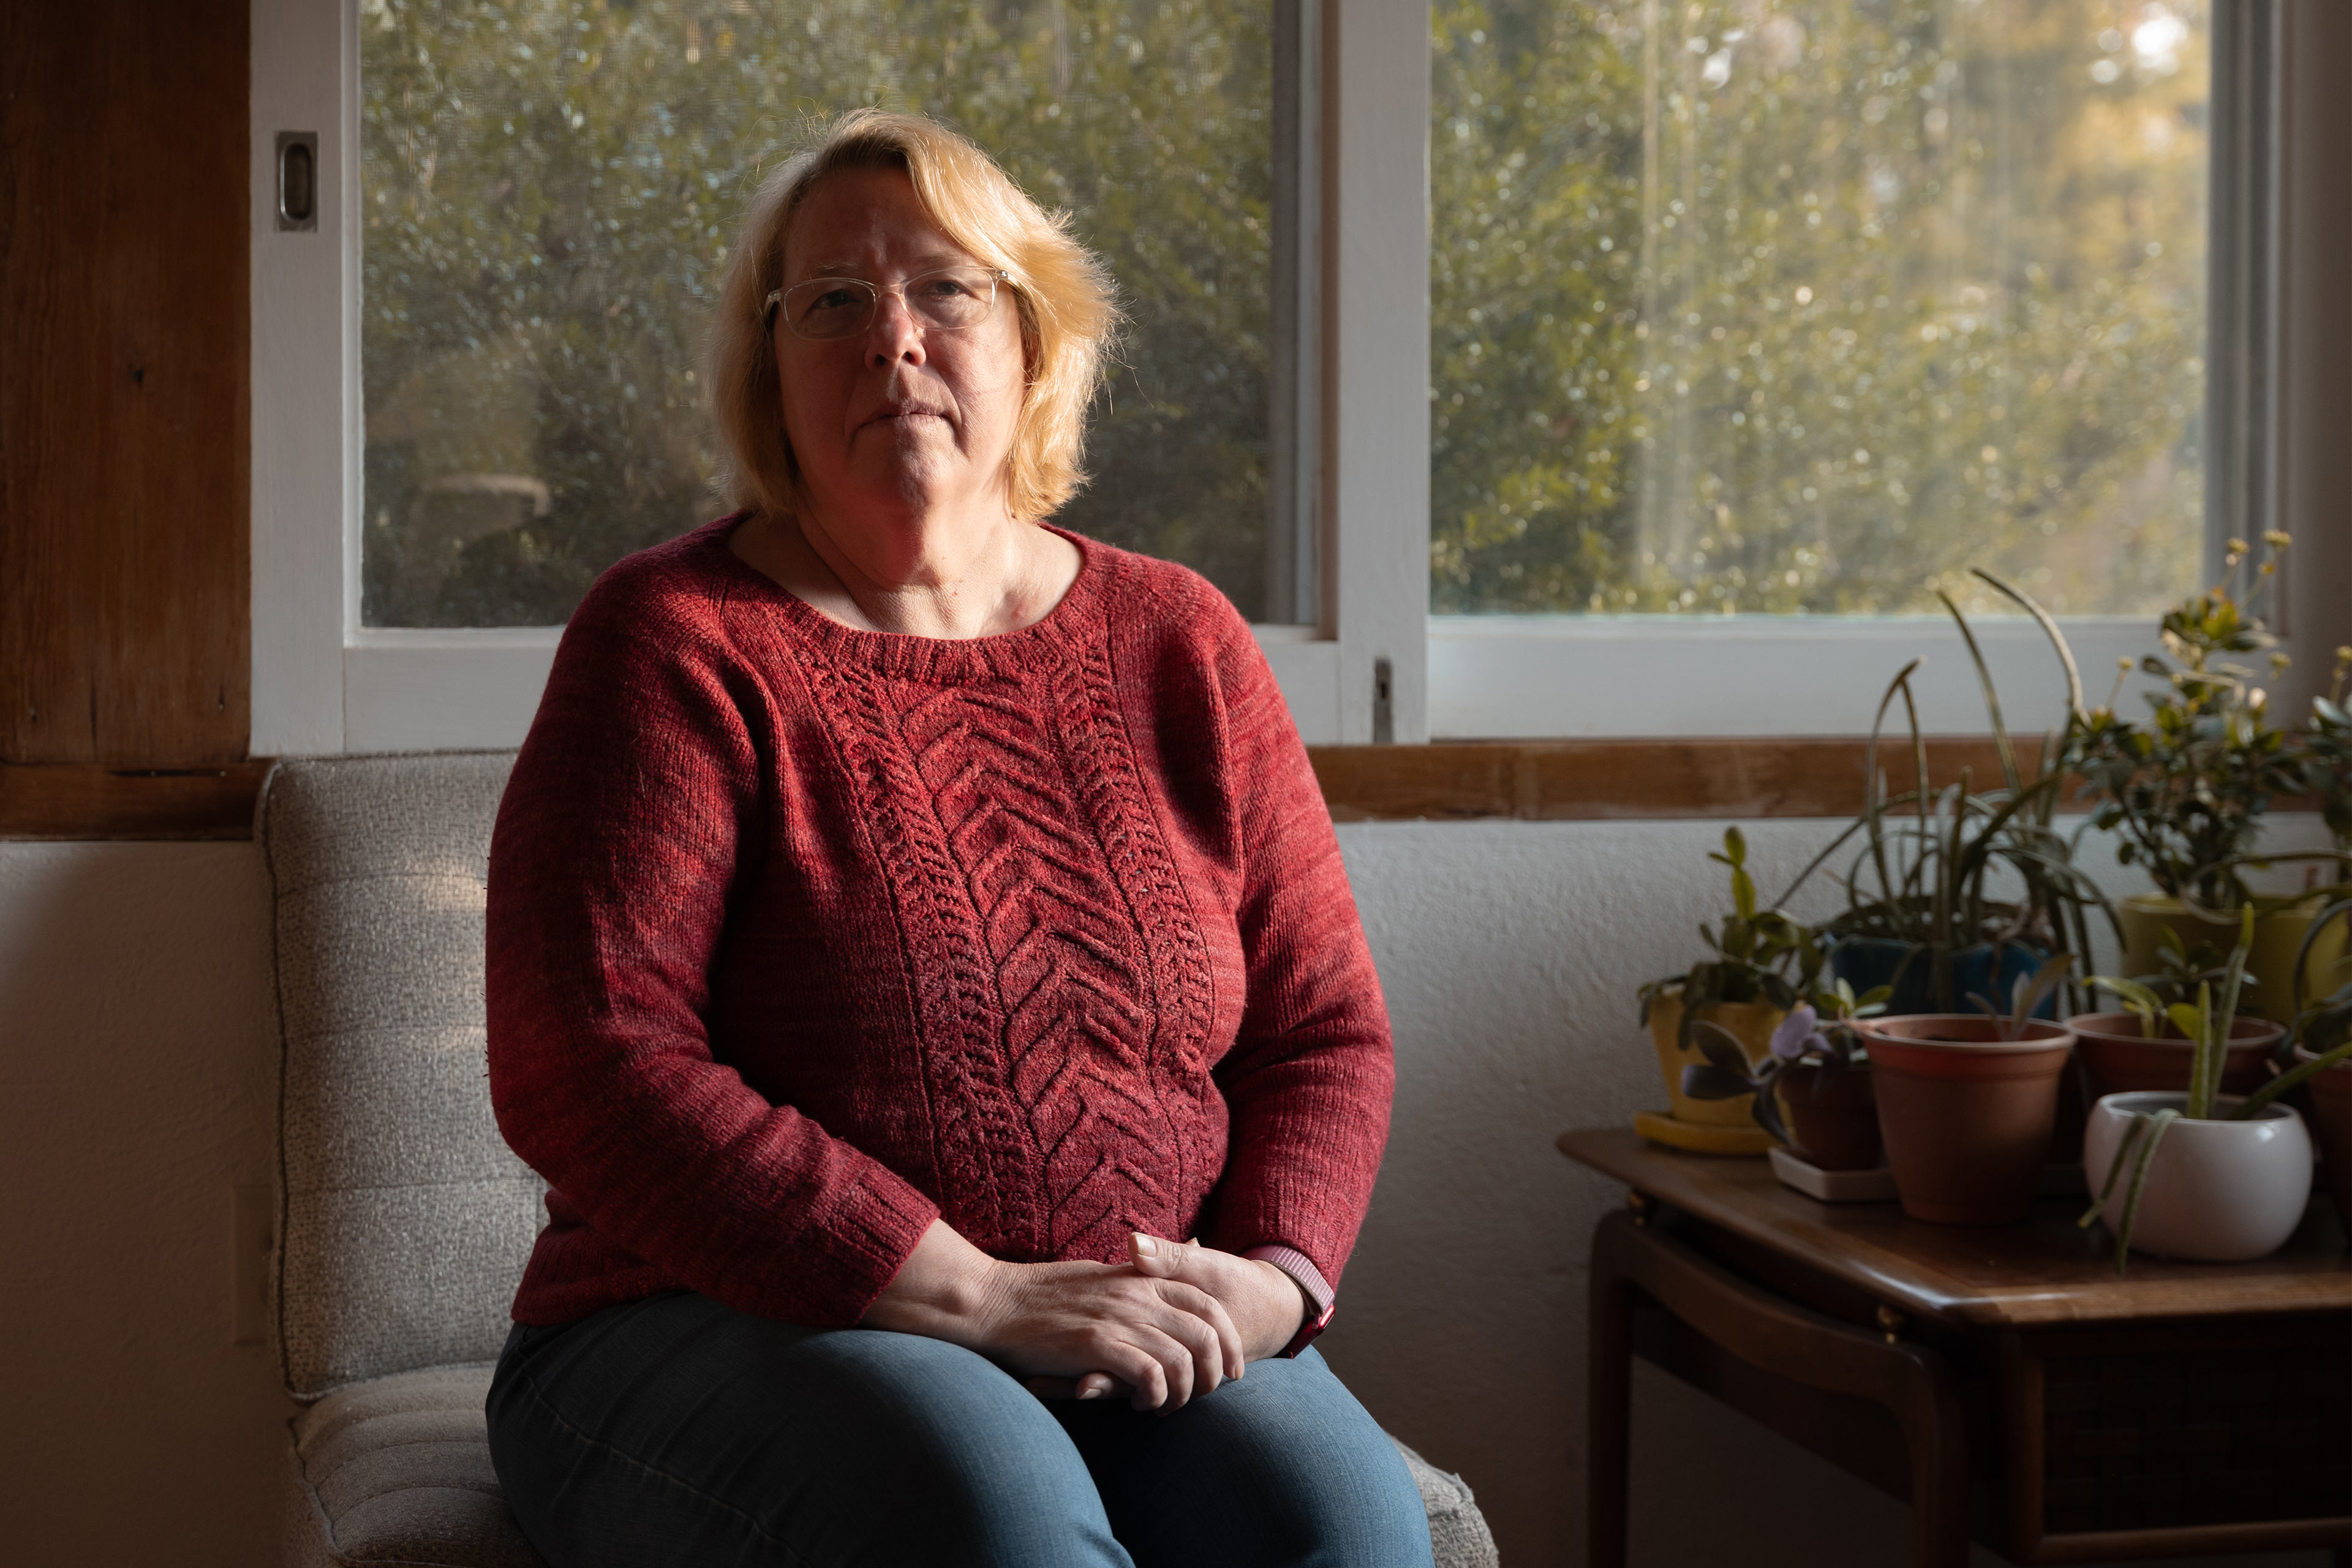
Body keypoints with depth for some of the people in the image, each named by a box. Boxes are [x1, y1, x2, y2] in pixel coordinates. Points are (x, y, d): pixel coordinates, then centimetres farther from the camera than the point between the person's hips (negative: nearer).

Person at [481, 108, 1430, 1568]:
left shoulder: (1180, 644, 10)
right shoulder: (677, 642, -3)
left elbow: (1327, 1030, 13)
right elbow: (585, 1068, -14)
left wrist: (1267, 1280, -9)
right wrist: (986, 1297, -18)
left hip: (1137, 1345, 4)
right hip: (718, 1329, -3)